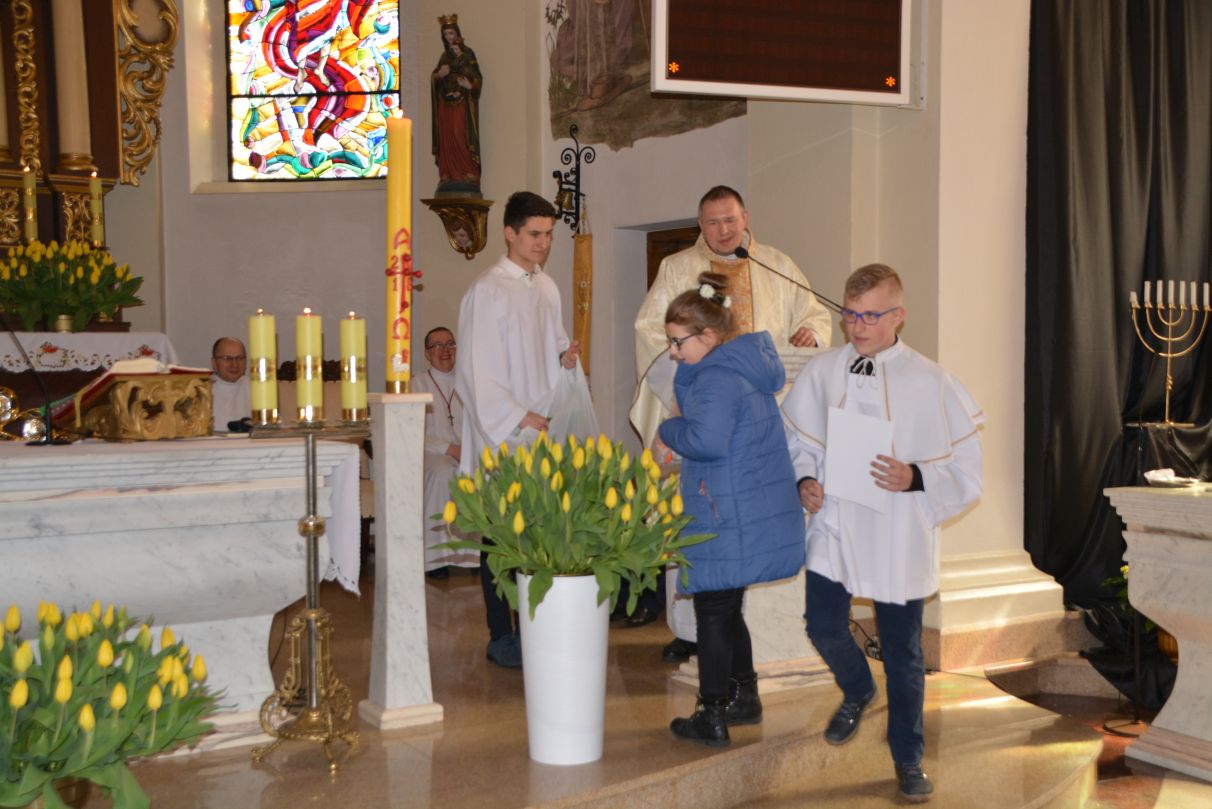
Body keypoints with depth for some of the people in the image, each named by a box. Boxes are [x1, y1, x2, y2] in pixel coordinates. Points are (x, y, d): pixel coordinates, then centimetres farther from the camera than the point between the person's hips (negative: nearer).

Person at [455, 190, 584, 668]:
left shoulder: (547, 288, 13)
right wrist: (520, 418, -16)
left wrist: (567, 359, -1)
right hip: (501, 435, -6)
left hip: (543, 431, 6)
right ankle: (501, 636, 8)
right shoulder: (487, 291, -8)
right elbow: (479, 372, -12)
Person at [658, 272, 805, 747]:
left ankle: (711, 717, 10)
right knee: (726, 609, 21)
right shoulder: (747, 366, 13)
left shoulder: (717, 378, -19)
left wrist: (669, 430, -14)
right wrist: (685, 368, 4)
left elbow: (706, 440, -30)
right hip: (761, 515, 10)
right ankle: (744, 697, 32)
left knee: (713, 611, 1)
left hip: (729, 521, -10)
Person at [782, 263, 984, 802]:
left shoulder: (930, 383, -9)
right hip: (834, 528, 2)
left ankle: (908, 758, 28)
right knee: (824, 626, 7)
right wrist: (805, 479, -7)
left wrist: (916, 478, -21)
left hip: (900, 537, -2)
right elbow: (797, 438, 11)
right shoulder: (821, 372, -1)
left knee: (903, 652, 8)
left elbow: (966, 468, -5)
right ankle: (857, 692, 42)